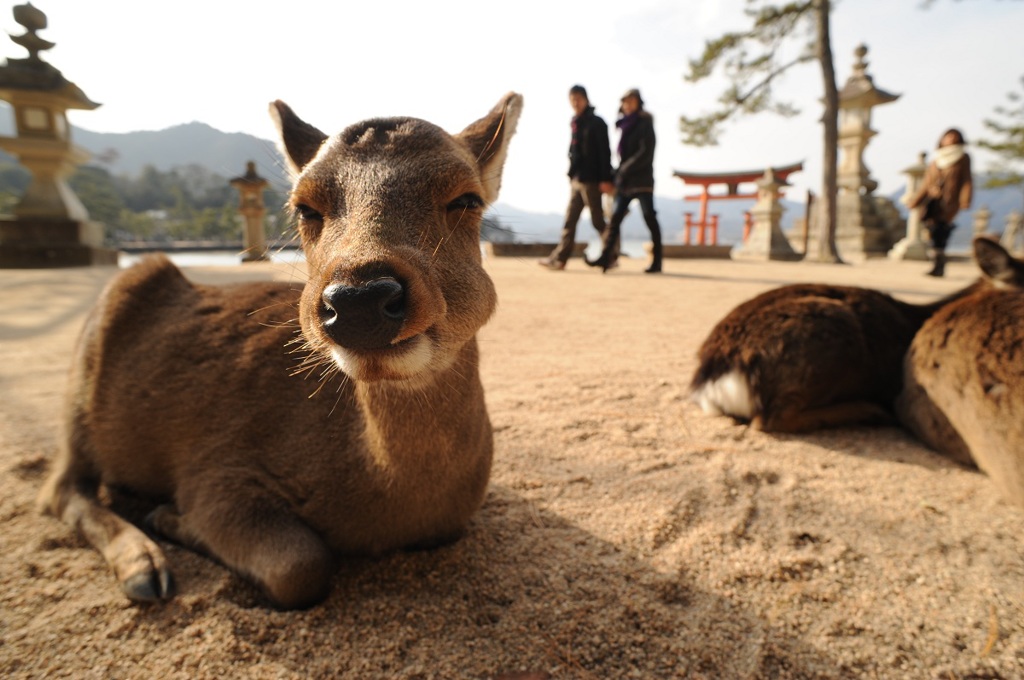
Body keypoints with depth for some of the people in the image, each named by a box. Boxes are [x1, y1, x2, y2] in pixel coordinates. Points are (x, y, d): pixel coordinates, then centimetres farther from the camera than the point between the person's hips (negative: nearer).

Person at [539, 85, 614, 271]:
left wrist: (605, 179, -18)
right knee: (570, 220, 5)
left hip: (591, 180, -8)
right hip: (576, 179, 8)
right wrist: (572, 175, 16)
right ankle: (559, 259, 5)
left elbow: (605, 152, -12)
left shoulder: (596, 123, -6)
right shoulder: (576, 123, 16)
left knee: (598, 220, -2)